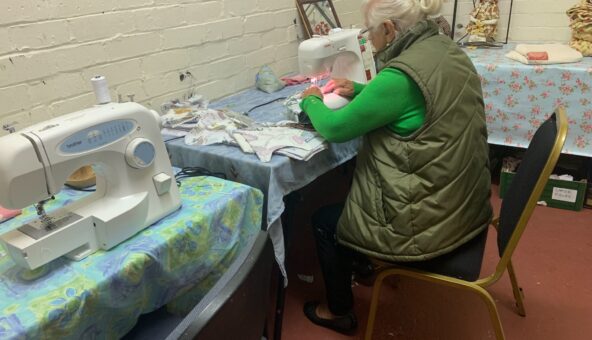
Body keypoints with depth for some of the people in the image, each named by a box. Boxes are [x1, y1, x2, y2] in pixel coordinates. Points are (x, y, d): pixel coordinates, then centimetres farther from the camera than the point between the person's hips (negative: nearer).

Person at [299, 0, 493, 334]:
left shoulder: (403, 74, -26)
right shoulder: (447, 50, 2)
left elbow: (334, 128, -14)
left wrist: (312, 100, 4)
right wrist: (357, 90, 16)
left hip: (429, 223, -9)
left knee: (324, 219, 15)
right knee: (350, 191, 28)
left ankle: (339, 313, 34)